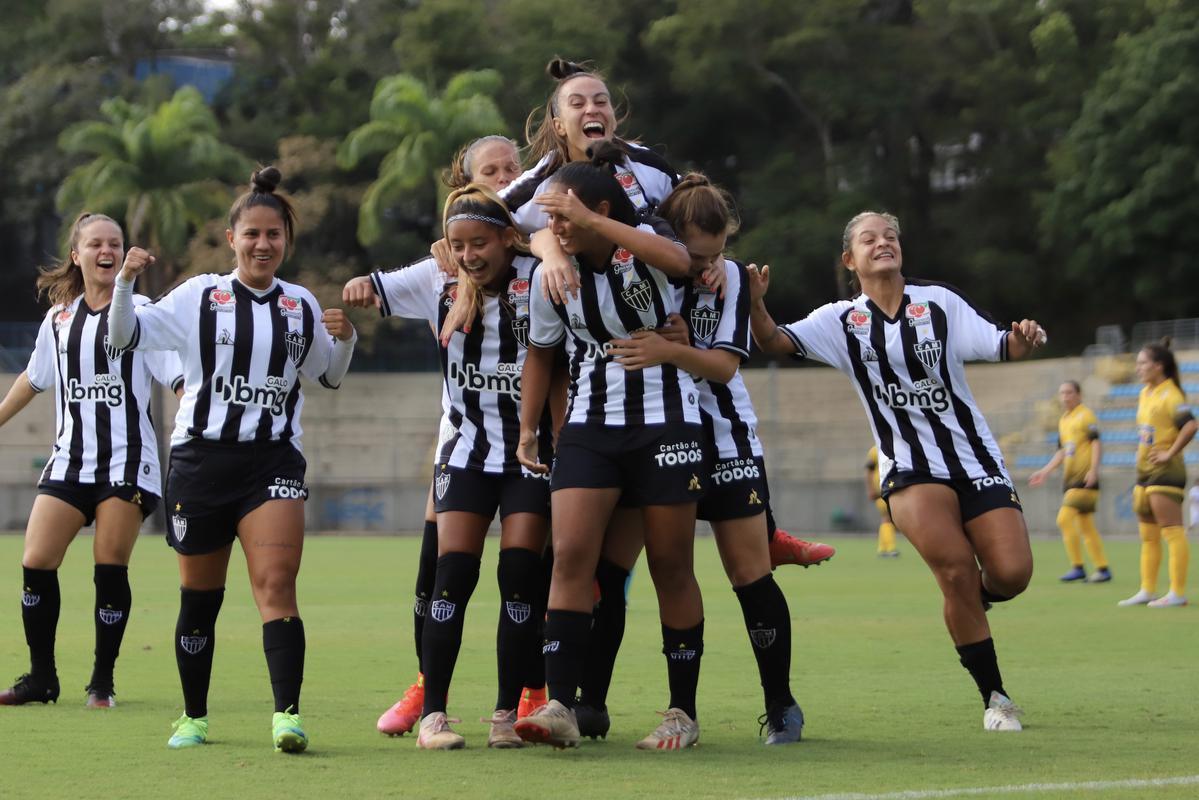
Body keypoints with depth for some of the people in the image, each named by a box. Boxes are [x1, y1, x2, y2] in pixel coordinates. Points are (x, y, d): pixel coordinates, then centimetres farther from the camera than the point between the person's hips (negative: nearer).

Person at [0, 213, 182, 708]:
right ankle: (41, 678, 7)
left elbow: (181, 377, -4)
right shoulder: (59, 318, 13)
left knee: (110, 570, -7)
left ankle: (102, 682, 6)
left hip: (126, 461, -4)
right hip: (70, 458, 4)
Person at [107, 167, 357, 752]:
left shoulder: (301, 307, 10)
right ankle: (193, 717, 24)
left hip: (272, 461, 0)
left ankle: (287, 714, -25)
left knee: (276, 582, -18)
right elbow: (124, 335, -2)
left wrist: (344, 339, 4)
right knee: (200, 596, 8)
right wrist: (125, 281, -18)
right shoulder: (200, 297, 2)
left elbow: (329, 376, 24)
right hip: (200, 458, 0)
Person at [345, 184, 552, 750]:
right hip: (467, 447, 2)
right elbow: (374, 292, 3)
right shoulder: (439, 281, -1)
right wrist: (361, 288, -20)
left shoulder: (535, 278, -10)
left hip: (531, 448, -2)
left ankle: (508, 712, 2)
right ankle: (432, 712, -4)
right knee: (454, 571, -7)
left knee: (521, 571, -8)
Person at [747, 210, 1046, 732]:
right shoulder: (841, 321, 5)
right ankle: (994, 698, -12)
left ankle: (972, 601, 23)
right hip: (910, 470, -1)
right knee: (955, 566, -25)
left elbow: (999, 346, -2)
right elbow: (775, 341, -8)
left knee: (1011, 573, -15)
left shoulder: (938, 303, 5)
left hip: (974, 459, 1)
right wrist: (756, 305, -29)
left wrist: (1022, 339, -25)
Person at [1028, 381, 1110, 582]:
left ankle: (1077, 567, -11)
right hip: (1070, 479, 8)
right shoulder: (1063, 420, 18)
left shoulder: (1085, 415, -6)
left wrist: (1093, 470, -23)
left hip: (1085, 479, -8)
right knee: (1085, 527, 9)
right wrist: (1045, 472, 21)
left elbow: (1096, 443, -13)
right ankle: (1102, 569, 13)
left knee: (1064, 518, -16)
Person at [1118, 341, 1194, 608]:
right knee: (1148, 537, 13)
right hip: (1145, 471, 10)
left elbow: (1190, 426, -28)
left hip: (1165, 472, -10)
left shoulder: (1170, 395, -15)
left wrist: (1170, 454, -22)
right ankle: (1147, 591, 18)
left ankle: (1177, 593, -8)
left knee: (1172, 533, -8)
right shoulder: (1145, 394, 13)